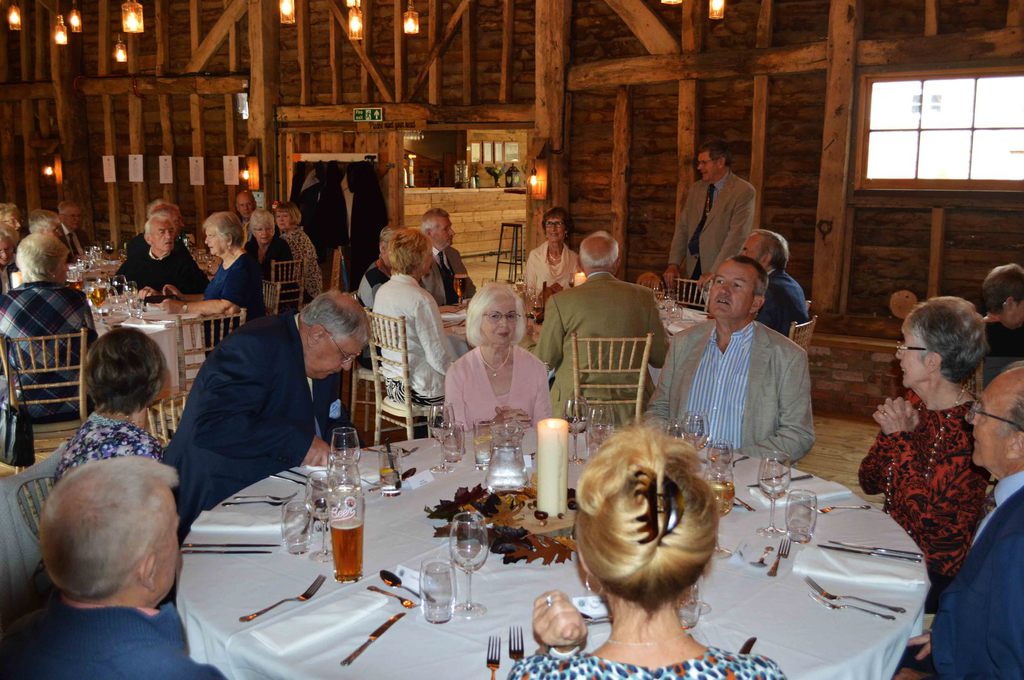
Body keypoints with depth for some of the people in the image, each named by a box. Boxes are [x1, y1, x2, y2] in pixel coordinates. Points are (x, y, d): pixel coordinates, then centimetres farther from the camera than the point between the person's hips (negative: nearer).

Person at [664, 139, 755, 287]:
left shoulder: (744, 191, -7)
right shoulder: (695, 189, 13)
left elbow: (737, 236, -15)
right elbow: (682, 228, 12)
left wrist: (714, 272, -22)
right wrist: (673, 264, 0)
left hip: (722, 274, -5)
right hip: (692, 272, 5)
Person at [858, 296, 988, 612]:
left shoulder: (971, 426, -20)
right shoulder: (912, 403, 2)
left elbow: (930, 518, -23)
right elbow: (869, 482, 5)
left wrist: (903, 439, -19)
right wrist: (891, 433, -12)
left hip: (937, 575, -6)